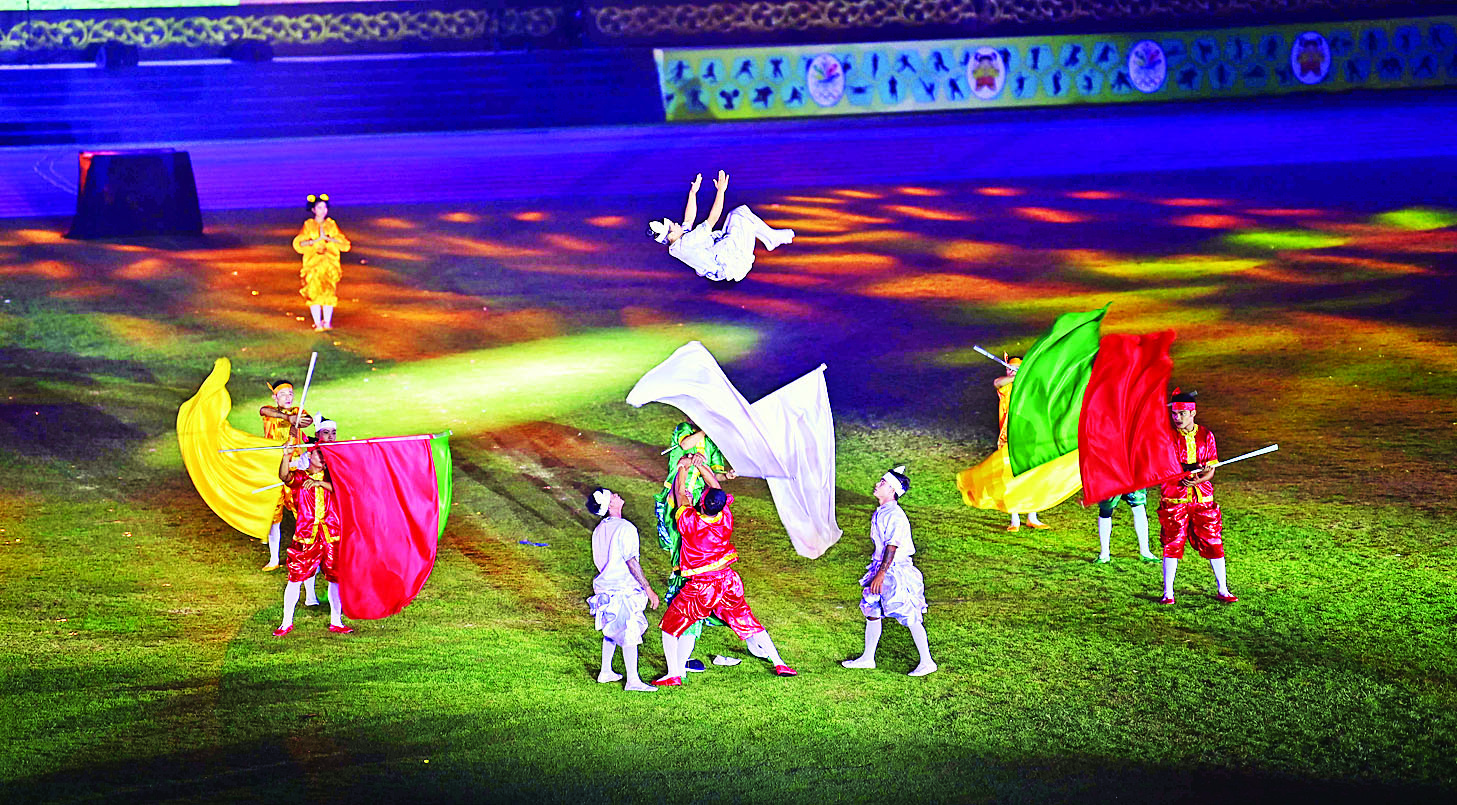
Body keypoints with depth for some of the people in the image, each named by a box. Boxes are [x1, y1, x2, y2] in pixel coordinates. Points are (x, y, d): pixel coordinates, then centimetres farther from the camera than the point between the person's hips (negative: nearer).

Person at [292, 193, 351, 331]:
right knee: (314, 293, -6)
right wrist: (317, 240, -17)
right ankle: (318, 323, -3)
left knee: (329, 293, -2)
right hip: (313, 264, -2)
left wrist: (328, 238, -12)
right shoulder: (308, 225, 4)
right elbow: (299, 243, -9)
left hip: (330, 264, 2)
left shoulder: (331, 225, 9)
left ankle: (327, 322, 4)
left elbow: (344, 244, 1)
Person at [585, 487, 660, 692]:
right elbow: (631, 562, -19)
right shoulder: (625, 528, -17)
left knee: (611, 630, 21)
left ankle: (605, 671, 29)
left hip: (605, 587, 8)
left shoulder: (599, 530, 9)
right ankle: (633, 681, 0)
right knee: (629, 634, -3)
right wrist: (648, 589, -15)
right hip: (624, 589, -8)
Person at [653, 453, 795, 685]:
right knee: (748, 623, 16)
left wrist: (683, 467, 9)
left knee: (671, 625, 9)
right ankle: (779, 663, 19)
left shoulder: (689, 521, -21)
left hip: (700, 588, -4)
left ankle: (674, 673, 1)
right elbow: (716, 485, 5)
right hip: (728, 583, 4)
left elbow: (680, 493, -3)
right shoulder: (726, 518, -11)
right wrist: (700, 465, 6)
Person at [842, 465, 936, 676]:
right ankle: (868, 658, 28)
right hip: (881, 567, 10)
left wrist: (881, 574, -24)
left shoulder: (896, 516, -20)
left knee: (910, 617, -3)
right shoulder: (880, 513, 9)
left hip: (896, 570, -10)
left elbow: (892, 547, -23)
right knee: (872, 611, 15)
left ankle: (927, 662, 6)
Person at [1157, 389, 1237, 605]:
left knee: (1213, 542, 3)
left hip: (1203, 497, 2)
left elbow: (1211, 470, 4)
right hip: (1174, 498, -2)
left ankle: (1222, 590, 14)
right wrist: (1191, 469, -25)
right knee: (1173, 544, -4)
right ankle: (1168, 593, 4)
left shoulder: (1206, 435, 6)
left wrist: (1197, 480, -17)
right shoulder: (1167, 436, -2)